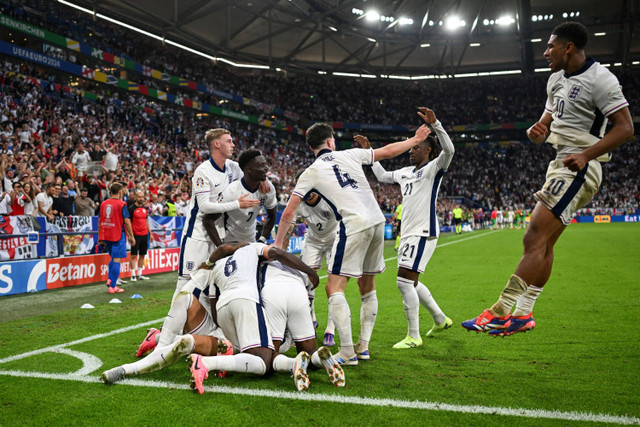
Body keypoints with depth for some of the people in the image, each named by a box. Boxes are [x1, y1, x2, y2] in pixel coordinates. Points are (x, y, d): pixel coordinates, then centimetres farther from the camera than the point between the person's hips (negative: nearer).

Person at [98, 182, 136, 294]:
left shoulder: (104, 204, 7)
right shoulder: (121, 204, -9)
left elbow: (99, 221, 11)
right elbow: (126, 221, -12)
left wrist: (100, 236, 19)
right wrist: (131, 236, -5)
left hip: (106, 236, 6)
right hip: (118, 236, -6)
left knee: (113, 258, 23)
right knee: (117, 260, -2)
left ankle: (110, 279, 13)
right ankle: (112, 286, -3)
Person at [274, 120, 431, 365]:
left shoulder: (311, 173, 6)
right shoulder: (350, 155, 14)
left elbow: (289, 212, 5)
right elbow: (388, 151, 22)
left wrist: (278, 243, 17)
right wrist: (415, 140, 38)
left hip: (354, 226, -6)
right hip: (377, 221, 6)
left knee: (334, 287, -3)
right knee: (368, 287, 17)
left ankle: (348, 352, -10)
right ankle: (363, 346, 22)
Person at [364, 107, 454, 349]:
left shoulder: (433, 168, -4)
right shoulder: (406, 172, 18)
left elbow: (449, 150, -24)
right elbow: (382, 176, 33)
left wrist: (435, 124, -34)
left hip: (423, 232, -9)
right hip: (409, 233, 9)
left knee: (404, 281, -14)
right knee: (410, 283, 16)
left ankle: (414, 336, -4)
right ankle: (440, 319, 35)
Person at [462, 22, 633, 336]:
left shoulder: (599, 79, -12)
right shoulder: (556, 79, 15)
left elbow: (625, 127, -15)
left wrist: (586, 155, -25)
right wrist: (536, 131, -2)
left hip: (577, 169, -10)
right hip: (560, 164, 10)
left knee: (534, 239, -16)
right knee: (544, 242, 9)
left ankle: (502, 311, -15)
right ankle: (523, 315, 15)